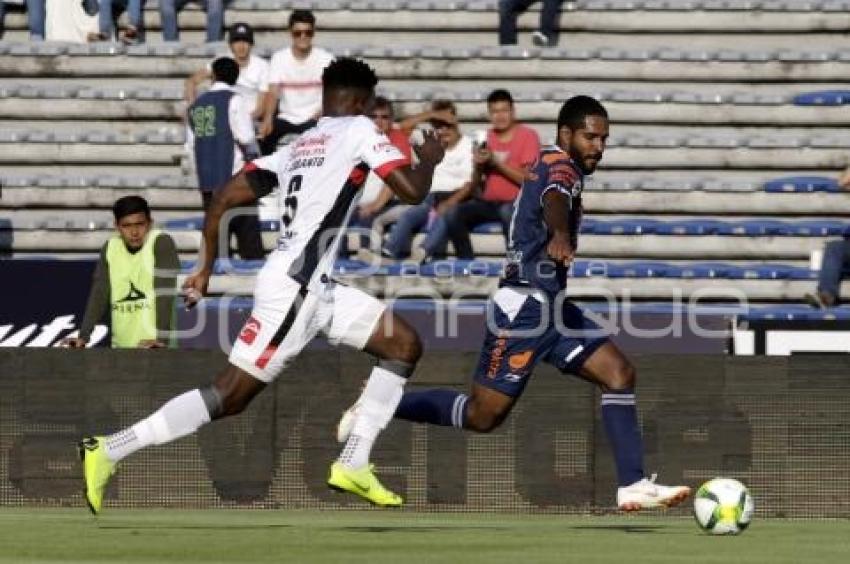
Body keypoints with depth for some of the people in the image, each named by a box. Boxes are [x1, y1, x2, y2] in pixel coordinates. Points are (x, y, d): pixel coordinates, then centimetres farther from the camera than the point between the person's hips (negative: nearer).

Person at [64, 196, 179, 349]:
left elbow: (167, 294, -18)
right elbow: (99, 295, 4)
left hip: (155, 346, -5)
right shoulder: (109, 249, 5)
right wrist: (84, 336, -7)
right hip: (121, 346, 5)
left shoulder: (162, 243, -10)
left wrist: (161, 337, -27)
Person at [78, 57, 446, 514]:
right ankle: (108, 451, -6)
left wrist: (205, 267, 18)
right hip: (295, 287, -9)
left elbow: (222, 199, 13)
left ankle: (353, 465, 6)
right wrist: (428, 160, 12)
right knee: (228, 397, -7)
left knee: (404, 346, 11)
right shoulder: (358, 130, -2)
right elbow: (412, 191, -8)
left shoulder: (295, 147, 20)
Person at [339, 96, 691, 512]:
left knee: (619, 374, -5)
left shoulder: (553, 165, 17)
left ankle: (633, 486, -10)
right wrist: (561, 235, -58)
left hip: (549, 305, 10)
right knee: (482, 415, -6)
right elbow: (555, 200, -37)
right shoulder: (560, 165, -13)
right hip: (525, 306, -10)